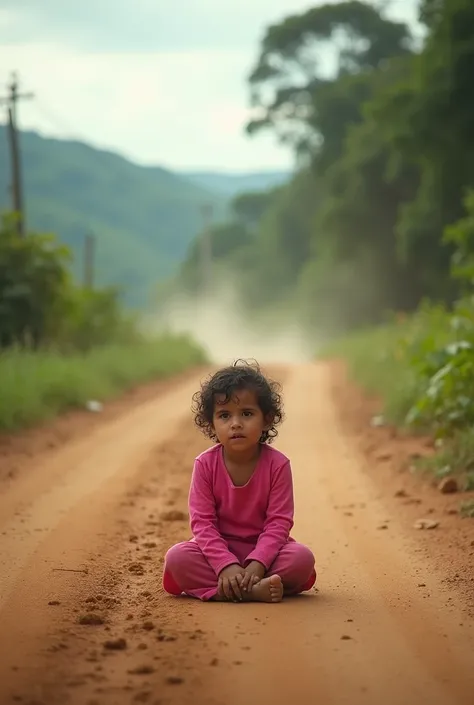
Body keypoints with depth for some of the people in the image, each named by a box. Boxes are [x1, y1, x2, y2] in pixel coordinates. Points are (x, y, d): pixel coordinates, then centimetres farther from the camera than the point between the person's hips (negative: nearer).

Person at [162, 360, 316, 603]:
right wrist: (226, 565, -27)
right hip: (219, 551, 1)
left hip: (264, 550, 0)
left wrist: (256, 565, -29)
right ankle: (253, 590, -35)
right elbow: (202, 522, -13)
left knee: (302, 557, -29)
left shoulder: (277, 464, -11)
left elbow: (279, 522, -14)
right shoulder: (205, 464, -9)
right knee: (176, 557, -28)